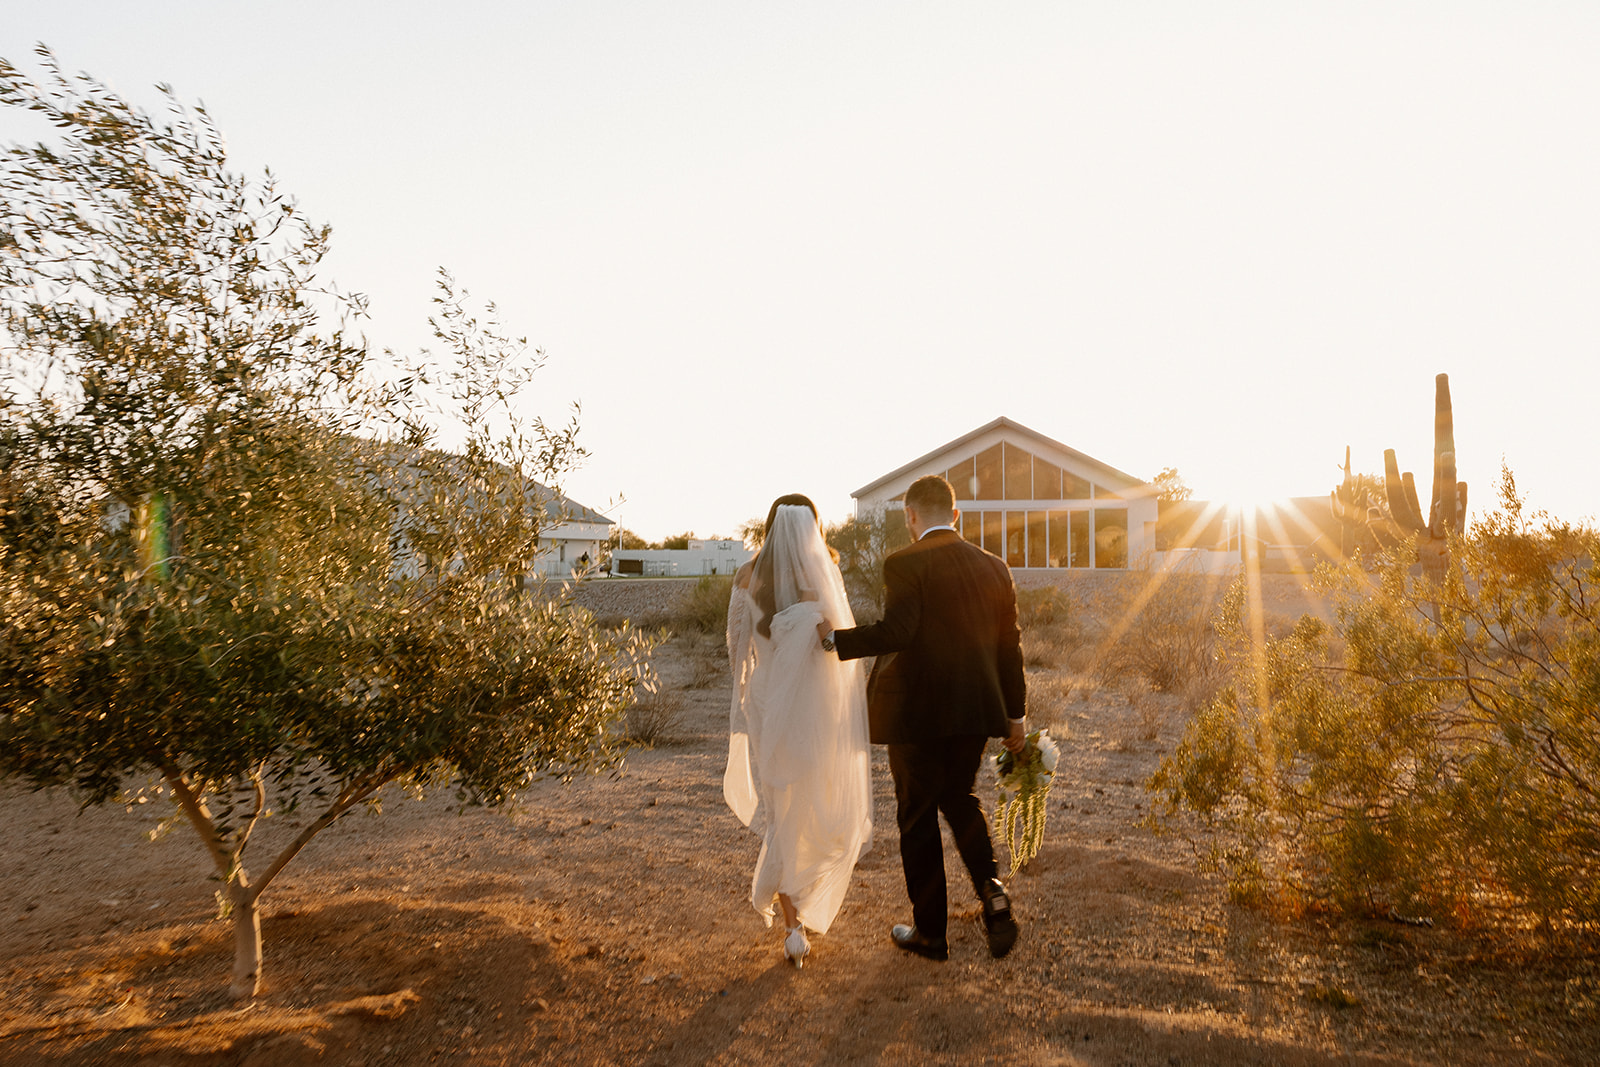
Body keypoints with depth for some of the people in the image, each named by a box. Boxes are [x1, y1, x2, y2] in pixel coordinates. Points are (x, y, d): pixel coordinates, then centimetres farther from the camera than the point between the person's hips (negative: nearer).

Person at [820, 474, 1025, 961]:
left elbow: (895, 632, -23)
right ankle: (991, 891, 6)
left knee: (918, 816, 10)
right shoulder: (994, 567, 5)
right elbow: (1009, 645, 9)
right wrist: (1015, 714, 17)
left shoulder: (906, 564, -12)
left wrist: (834, 638, -9)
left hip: (918, 711, -5)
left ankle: (931, 932, 20)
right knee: (961, 799, 25)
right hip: (975, 711, 5)